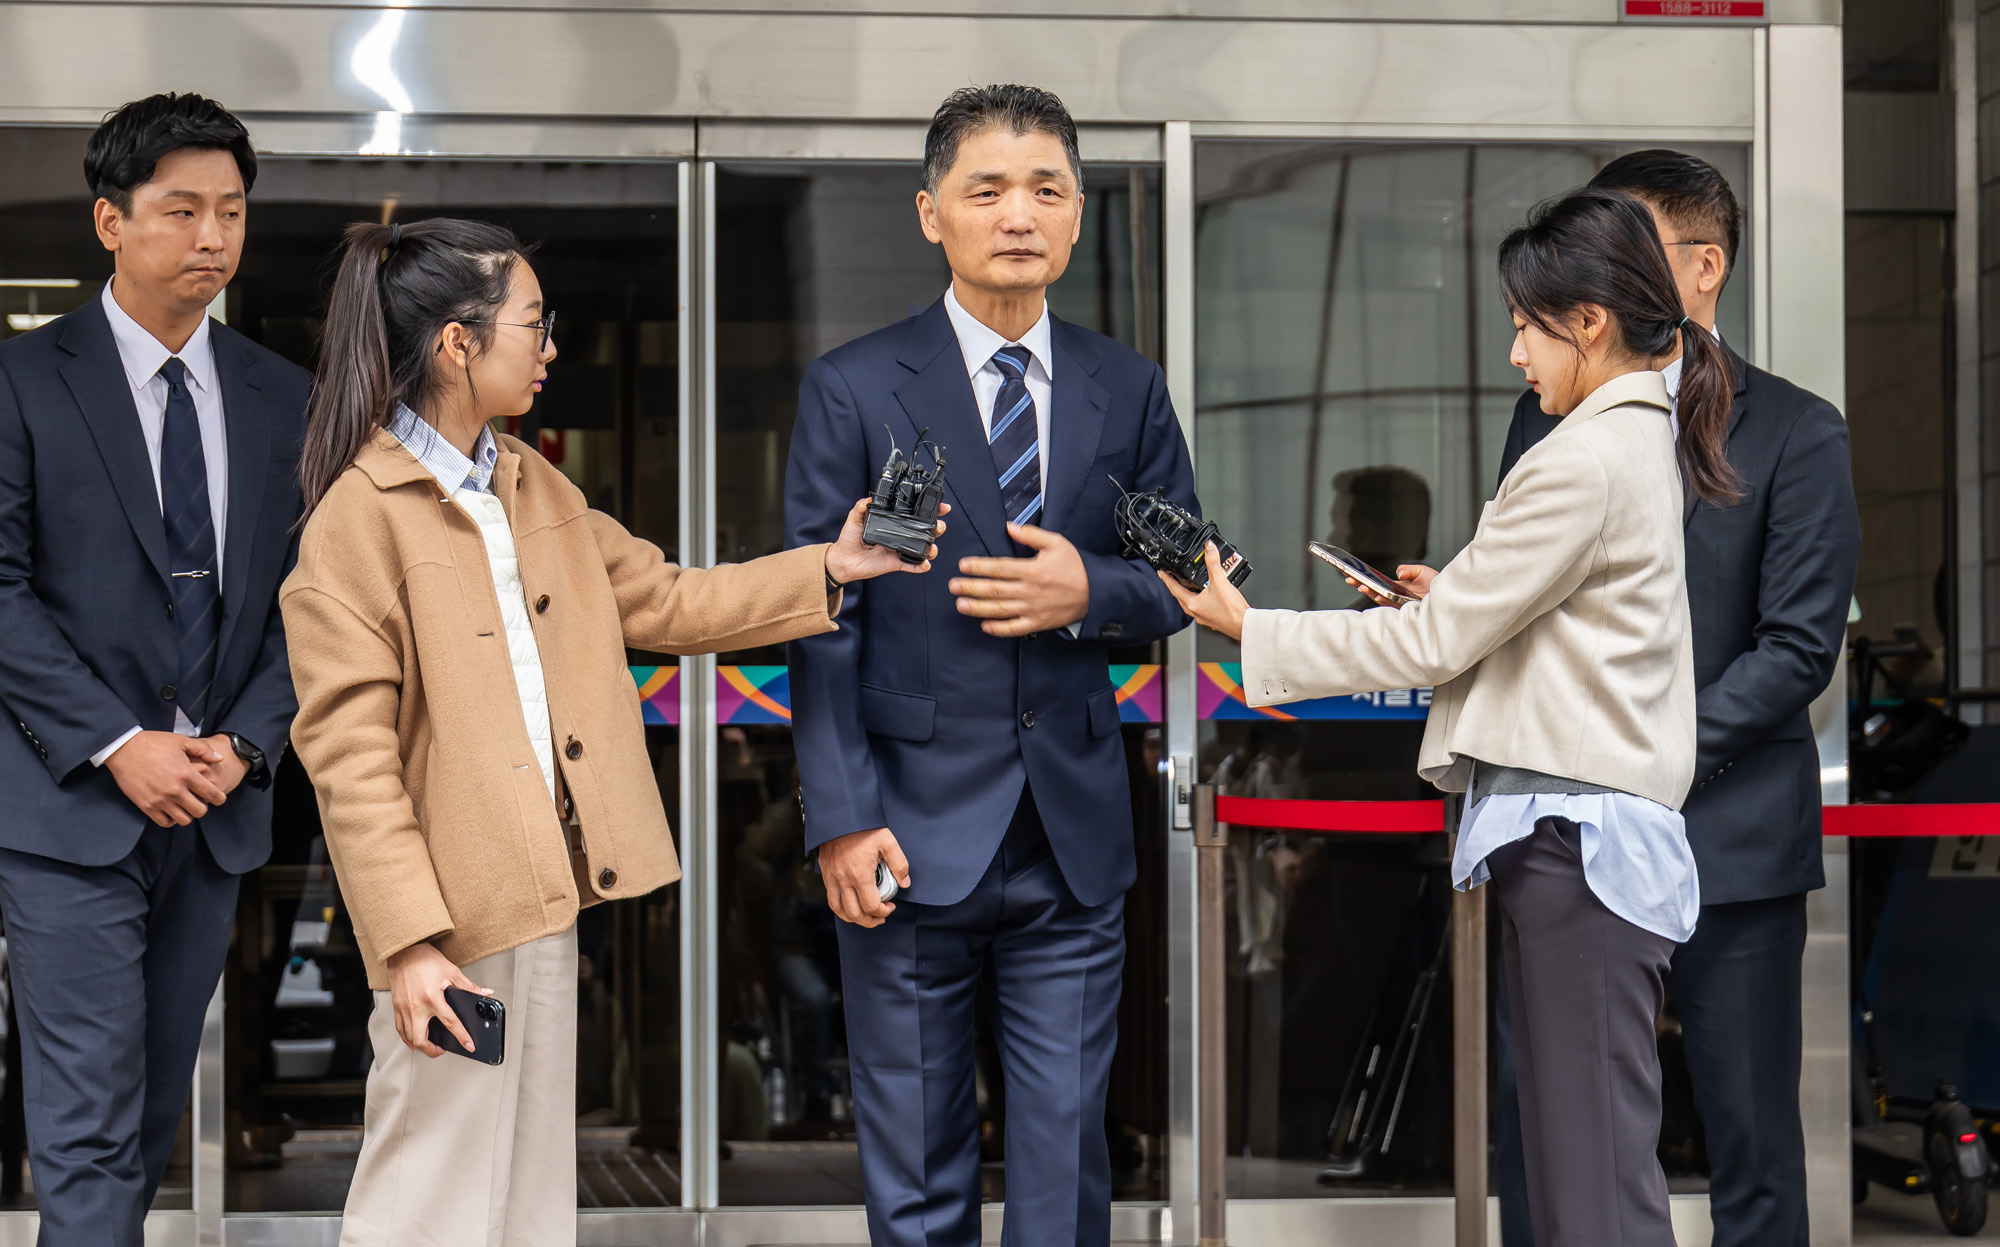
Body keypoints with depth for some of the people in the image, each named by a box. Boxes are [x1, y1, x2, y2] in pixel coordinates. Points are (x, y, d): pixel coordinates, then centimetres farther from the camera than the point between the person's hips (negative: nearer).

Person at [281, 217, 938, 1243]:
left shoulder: (537, 490, 13)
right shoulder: (360, 515, -13)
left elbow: (663, 601, 22)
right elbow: (348, 752, -16)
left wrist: (828, 569, 12)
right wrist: (408, 944, -21)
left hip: (551, 888, 9)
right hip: (453, 905, -8)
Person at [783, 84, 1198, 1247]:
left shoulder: (1129, 389, 7)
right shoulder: (855, 390, -2)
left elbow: (1185, 578, 11)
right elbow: (821, 620, -5)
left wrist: (1091, 591, -11)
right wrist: (843, 817, -12)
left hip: (1074, 834, 3)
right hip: (913, 833, -2)